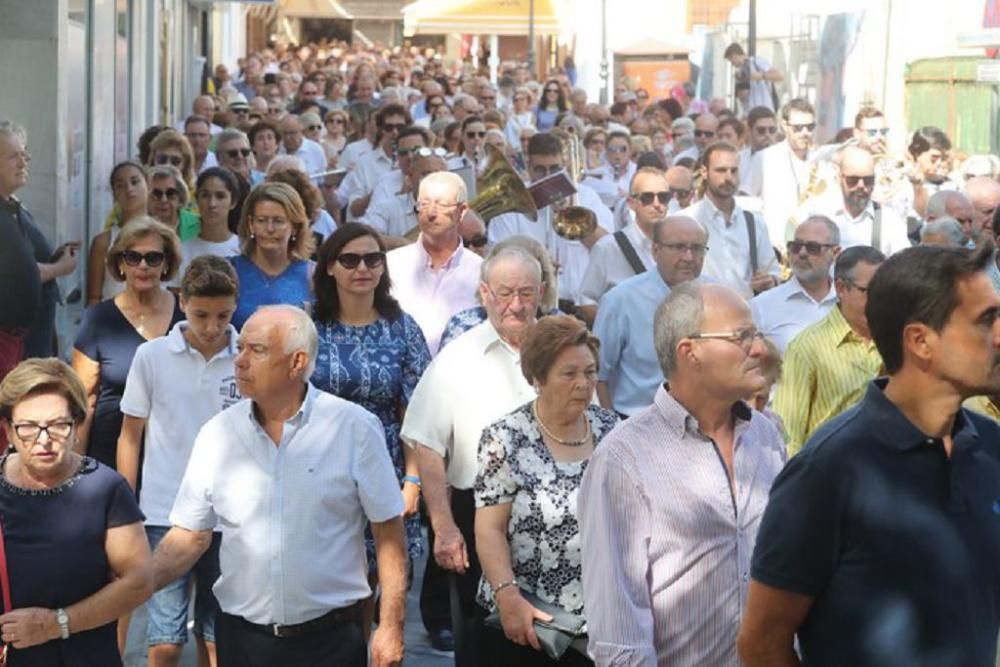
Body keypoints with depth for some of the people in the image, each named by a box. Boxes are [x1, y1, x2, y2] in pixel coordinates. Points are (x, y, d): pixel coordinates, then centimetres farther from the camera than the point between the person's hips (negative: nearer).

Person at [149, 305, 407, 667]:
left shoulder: (355, 429, -8)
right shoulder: (217, 434, 1)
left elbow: (388, 532, -5)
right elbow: (188, 537, 4)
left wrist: (391, 626, -8)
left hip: (330, 638, -3)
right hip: (240, 637, 3)